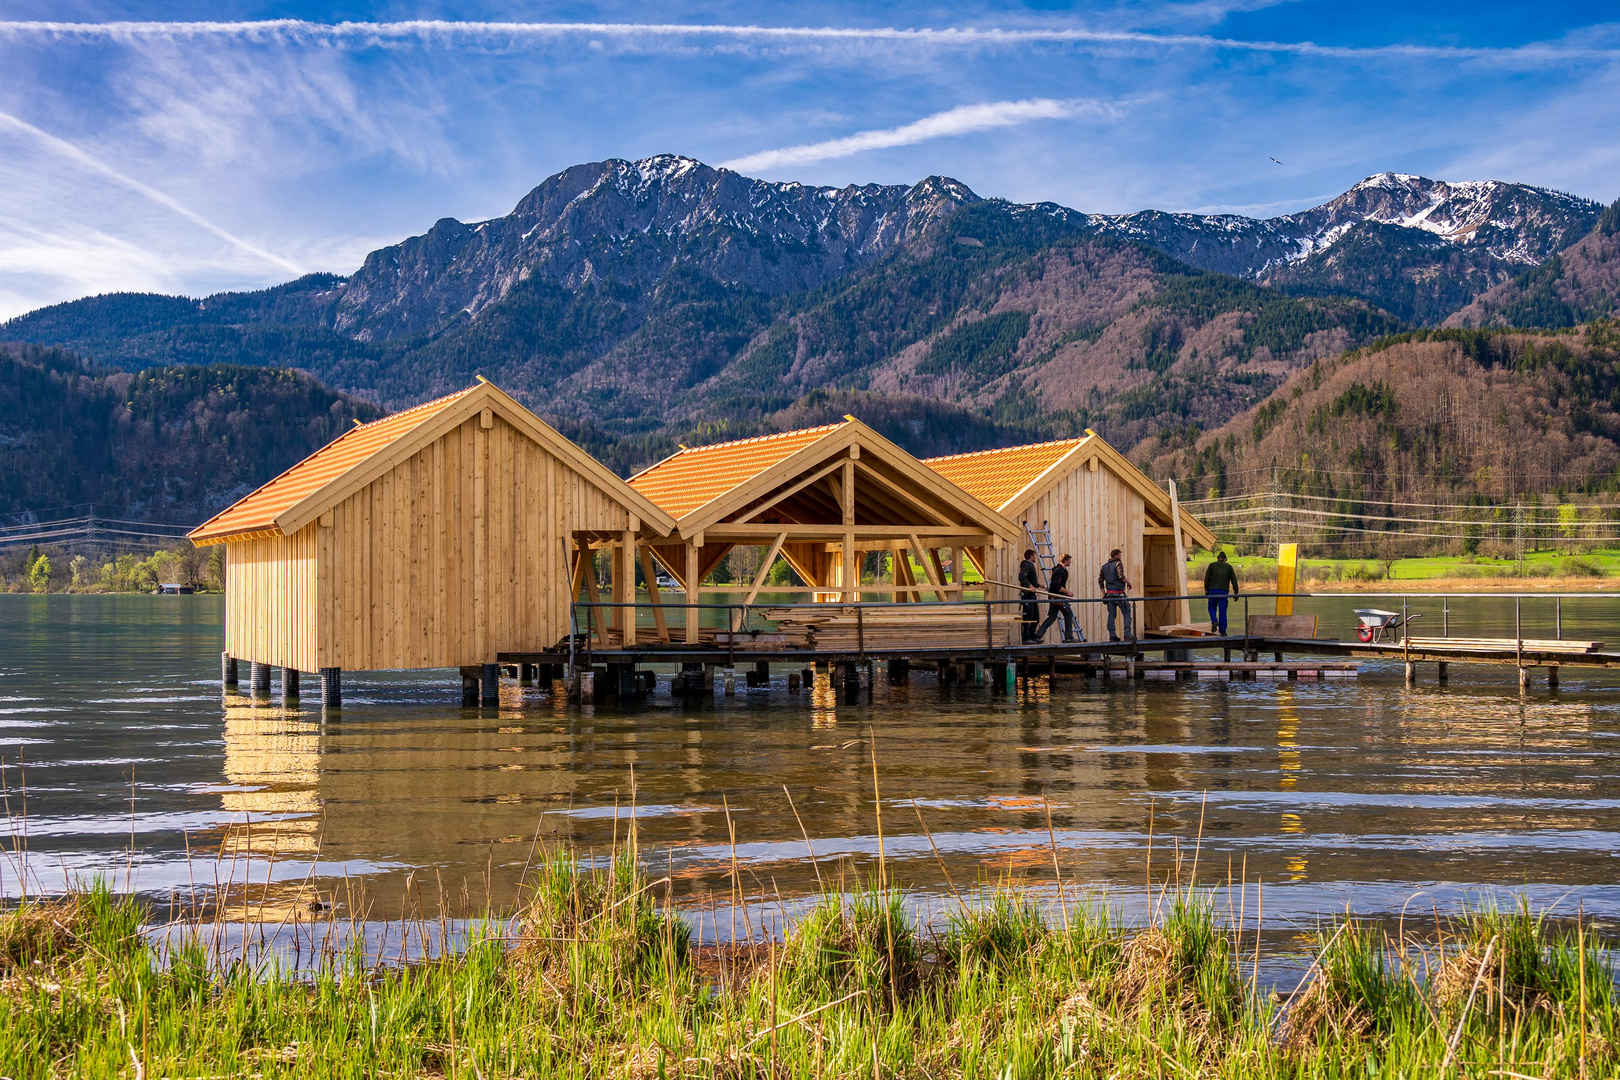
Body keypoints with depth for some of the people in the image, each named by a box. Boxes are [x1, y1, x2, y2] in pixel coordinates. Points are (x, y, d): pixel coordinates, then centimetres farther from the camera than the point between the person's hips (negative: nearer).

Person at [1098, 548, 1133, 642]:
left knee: (1111, 615, 8)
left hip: (1109, 593, 6)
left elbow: (1100, 580, 14)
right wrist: (1128, 582, -2)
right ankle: (1128, 634, -6)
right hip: (1119, 593, -6)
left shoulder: (1104, 566, 14)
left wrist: (1104, 594, 18)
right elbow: (1120, 576, -19)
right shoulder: (1118, 564, -6)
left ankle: (1112, 636, 7)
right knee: (1127, 613, 0)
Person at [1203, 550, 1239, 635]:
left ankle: (1214, 621, -12)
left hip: (1213, 590, -1)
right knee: (1222, 611, 4)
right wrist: (1236, 592, 9)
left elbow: (1206, 579, 3)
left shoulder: (1212, 565, 9)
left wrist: (1206, 590, 8)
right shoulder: (1229, 567, 10)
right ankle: (1222, 632, 3)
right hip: (1224, 591, 1)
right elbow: (1234, 580, 7)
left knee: (1212, 608, 16)